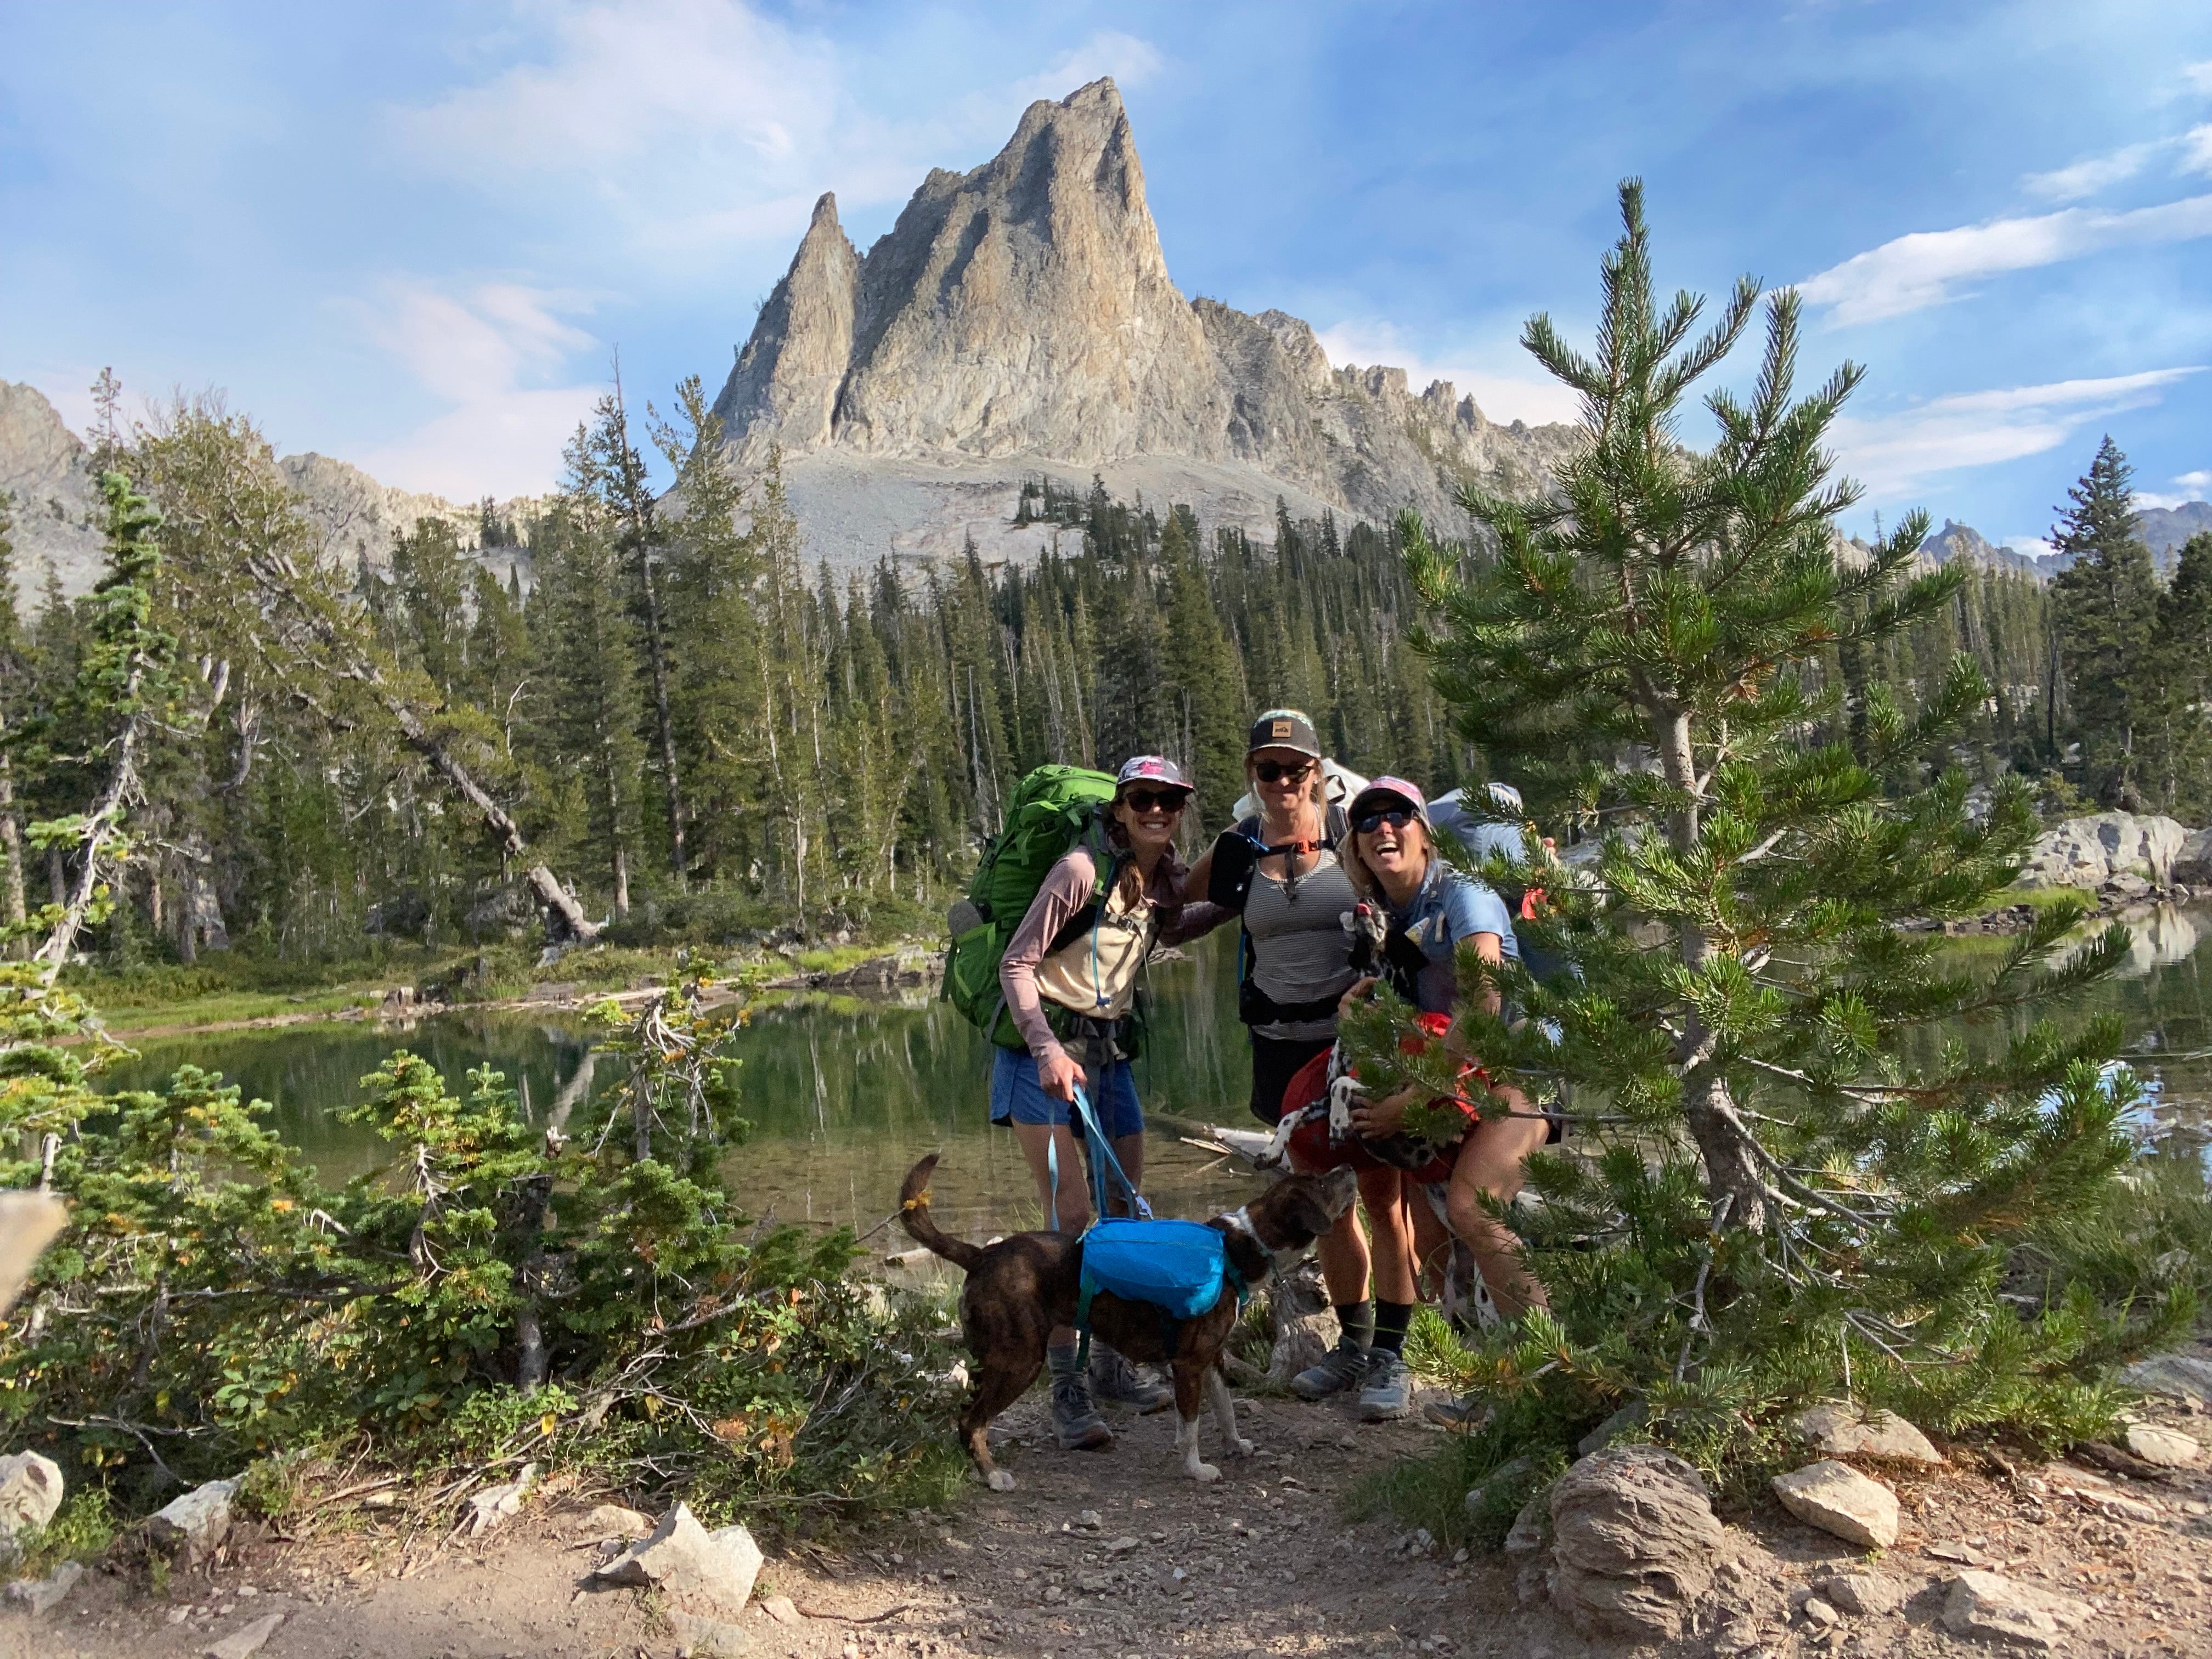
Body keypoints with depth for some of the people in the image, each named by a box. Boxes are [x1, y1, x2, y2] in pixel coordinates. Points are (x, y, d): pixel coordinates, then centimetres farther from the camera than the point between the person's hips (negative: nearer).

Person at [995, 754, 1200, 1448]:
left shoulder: (1167, 880, 4)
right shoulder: (1083, 871, -17)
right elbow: (1016, 963, -16)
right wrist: (1048, 1050, -26)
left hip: (1110, 1051, 7)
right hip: (1045, 1051, -7)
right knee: (1071, 1217, -12)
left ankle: (1113, 1363, 27)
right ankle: (1066, 1386, -2)